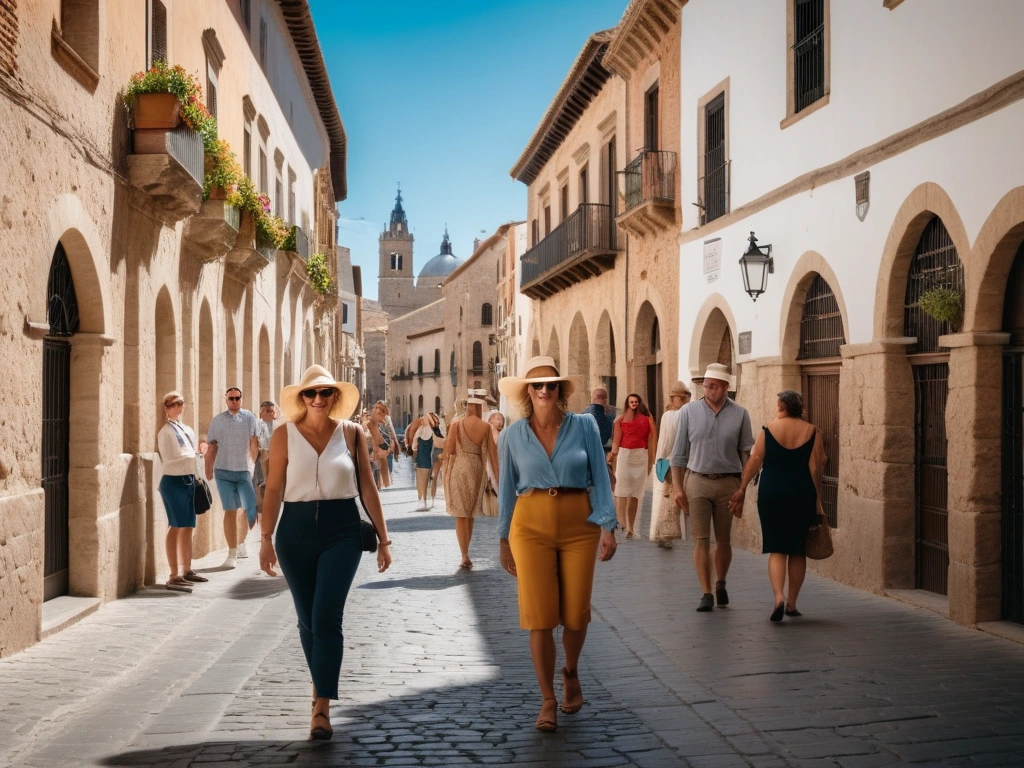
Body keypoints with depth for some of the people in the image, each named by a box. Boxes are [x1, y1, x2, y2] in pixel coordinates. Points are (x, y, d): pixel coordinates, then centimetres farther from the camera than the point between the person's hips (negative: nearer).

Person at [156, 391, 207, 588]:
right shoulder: (166, 431, -9)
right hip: (174, 481, -8)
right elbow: (168, 460, -15)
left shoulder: (187, 430, 16)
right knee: (176, 527, -8)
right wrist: (192, 456, -13)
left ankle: (187, 570, 20)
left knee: (188, 527, 12)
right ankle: (174, 575, -7)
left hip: (188, 480, 8)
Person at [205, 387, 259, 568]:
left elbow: (254, 445, -4)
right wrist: (208, 474, 6)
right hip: (223, 472, 0)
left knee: (251, 510, 0)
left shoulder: (249, 418, 1)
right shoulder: (217, 420, 5)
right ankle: (232, 554, 6)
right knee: (230, 512, 0)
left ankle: (241, 542, 26)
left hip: (244, 471, 0)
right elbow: (212, 449, 8)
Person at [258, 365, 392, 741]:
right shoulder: (284, 435, 0)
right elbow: (273, 489, 1)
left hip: (341, 530, -1)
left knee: (327, 617, -10)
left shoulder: (351, 433, 1)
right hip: (297, 530, 1)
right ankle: (321, 686, 32)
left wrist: (382, 538, 3)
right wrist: (266, 537, -5)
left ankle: (322, 707, -8)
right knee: (308, 619, 12)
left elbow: (367, 487, 4)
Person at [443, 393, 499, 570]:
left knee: (461, 514, 1)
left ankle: (465, 556, -7)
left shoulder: (457, 425, -6)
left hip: (459, 468, -2)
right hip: (478, 470, 2)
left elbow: (449, 450, -8)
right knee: (471, 514, 16)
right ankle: (465, 555, 24)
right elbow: (492, 453, -1)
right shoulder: (486, 427, -2)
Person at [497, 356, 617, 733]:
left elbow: (600, 478, 0)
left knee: (576, 613, 7)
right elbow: (507, 489, 9)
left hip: (579, 524, 0)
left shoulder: (584, 426, 0)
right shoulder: (512, 436, 3)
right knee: (539, 616, -3)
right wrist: (503, 539, 10)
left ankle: (570, 673, 37)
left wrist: (608, 526, -7)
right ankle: (548, 700, 10)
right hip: (531, 525, 0)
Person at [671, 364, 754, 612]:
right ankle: (706, 594, 2)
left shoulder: (740, 414, 2)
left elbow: (746, 454, 4)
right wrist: (677, 487, -1)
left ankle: (720, 586, 30)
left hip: (728, 483, 0)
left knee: (723, 540, 10)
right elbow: (679, 453, 5)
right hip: (697, 481, 0)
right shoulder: (689, 412, 2)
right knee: (701, 540, -3)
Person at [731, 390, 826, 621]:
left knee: (777, 549, 3)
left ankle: (779, 597, -17)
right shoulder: (812, 432, 0)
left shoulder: (768, 429, 0)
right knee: (798, 550, 12)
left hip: (772, 493, -1)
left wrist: (742, 489, 3)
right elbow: (816, 468, -2)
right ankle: (792, 603, 16)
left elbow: (755, 460, -2)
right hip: (802, 495, 1)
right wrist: (816, 499, 5)